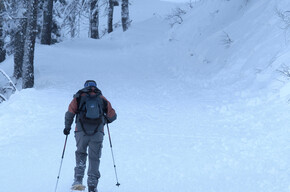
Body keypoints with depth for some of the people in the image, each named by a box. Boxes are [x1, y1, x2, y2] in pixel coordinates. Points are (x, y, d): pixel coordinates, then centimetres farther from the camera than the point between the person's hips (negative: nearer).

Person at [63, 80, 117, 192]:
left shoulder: (79, 97, 11)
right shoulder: (102, 99, 15)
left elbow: (70, 113, 1)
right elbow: (112, 116, 13)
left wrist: (67, 127, 12)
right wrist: (105, 121, 33)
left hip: (81, 132, 0)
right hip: (97, 133, 0)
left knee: (80, 153, 18)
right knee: (94, 158, 8)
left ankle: (78, 179, 3)